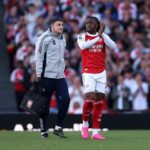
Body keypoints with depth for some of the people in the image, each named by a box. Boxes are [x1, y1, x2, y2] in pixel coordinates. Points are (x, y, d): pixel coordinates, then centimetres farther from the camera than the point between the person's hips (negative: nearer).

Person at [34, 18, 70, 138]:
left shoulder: (62, 39, 15)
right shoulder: (45, 38, -6)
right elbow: (39, 57, -8)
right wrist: (39, 74, -12)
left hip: (60, 76, 6)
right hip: (47, 76, -6)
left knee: (65, 99, -8)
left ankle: (58, 127, 3)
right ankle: (43, 130, 12)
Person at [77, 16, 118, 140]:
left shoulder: (103, 36, 8)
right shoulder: (82, 36, 2)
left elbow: (114, 47, -7)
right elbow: (83, 46, -20)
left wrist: (102, 34, -14)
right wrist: (98, 37, -21)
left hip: (101, 73, 3)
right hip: (88, 73, -3)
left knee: (99, 101, 1)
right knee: (90, 98, -16)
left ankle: (95, 132, 5)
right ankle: (85, 123, 11)